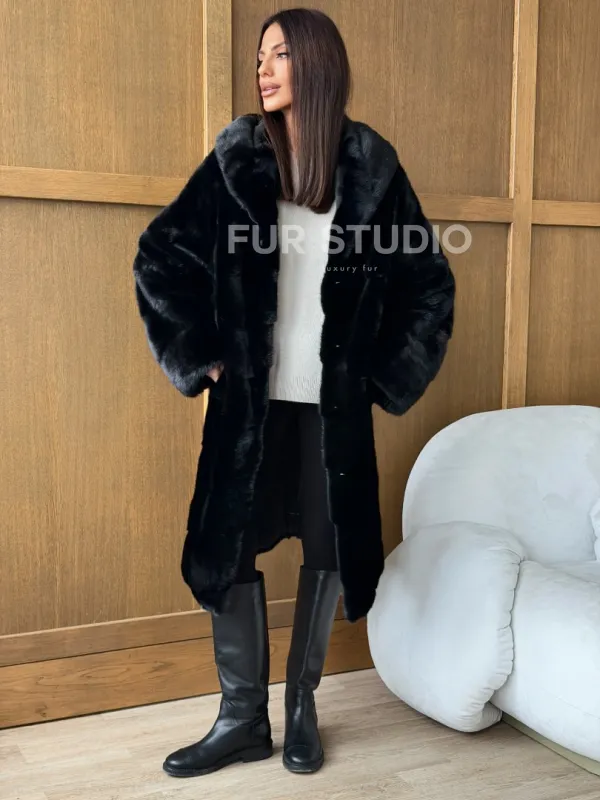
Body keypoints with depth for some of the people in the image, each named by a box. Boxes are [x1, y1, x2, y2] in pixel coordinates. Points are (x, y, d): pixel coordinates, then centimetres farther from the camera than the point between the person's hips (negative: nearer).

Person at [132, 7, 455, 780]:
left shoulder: (371, 167, 0)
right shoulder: (238, 160, 0)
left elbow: (428, 282, 7)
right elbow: (161, 256, 4)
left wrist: (385, 375, 2)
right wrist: (201, 356, -1)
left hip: (335, 403, 0)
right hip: (251, 398, 0)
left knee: (330, 548, 6)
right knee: (229, 547, 1)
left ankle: (302, 704, 26)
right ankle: (243, 716, 17)